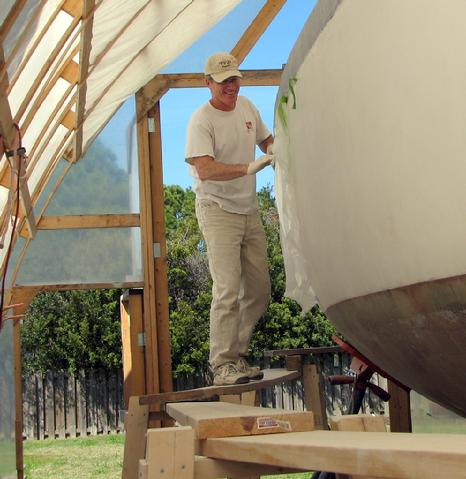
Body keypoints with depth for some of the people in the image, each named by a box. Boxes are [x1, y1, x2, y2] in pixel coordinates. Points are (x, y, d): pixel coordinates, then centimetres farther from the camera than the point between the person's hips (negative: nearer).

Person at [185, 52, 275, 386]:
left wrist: (274, 149, 3)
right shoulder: (202, 120, -14)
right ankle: (222, 365, -8)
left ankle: (238, 355, 20)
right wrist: (250, 168, -33)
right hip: (218, 211, -8)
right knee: (228, 289, -14)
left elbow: (266, 139, 27)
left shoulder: (247, 107, 9)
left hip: (249, 211, 8)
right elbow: (205, 170, -26)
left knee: (259, 290, 8)